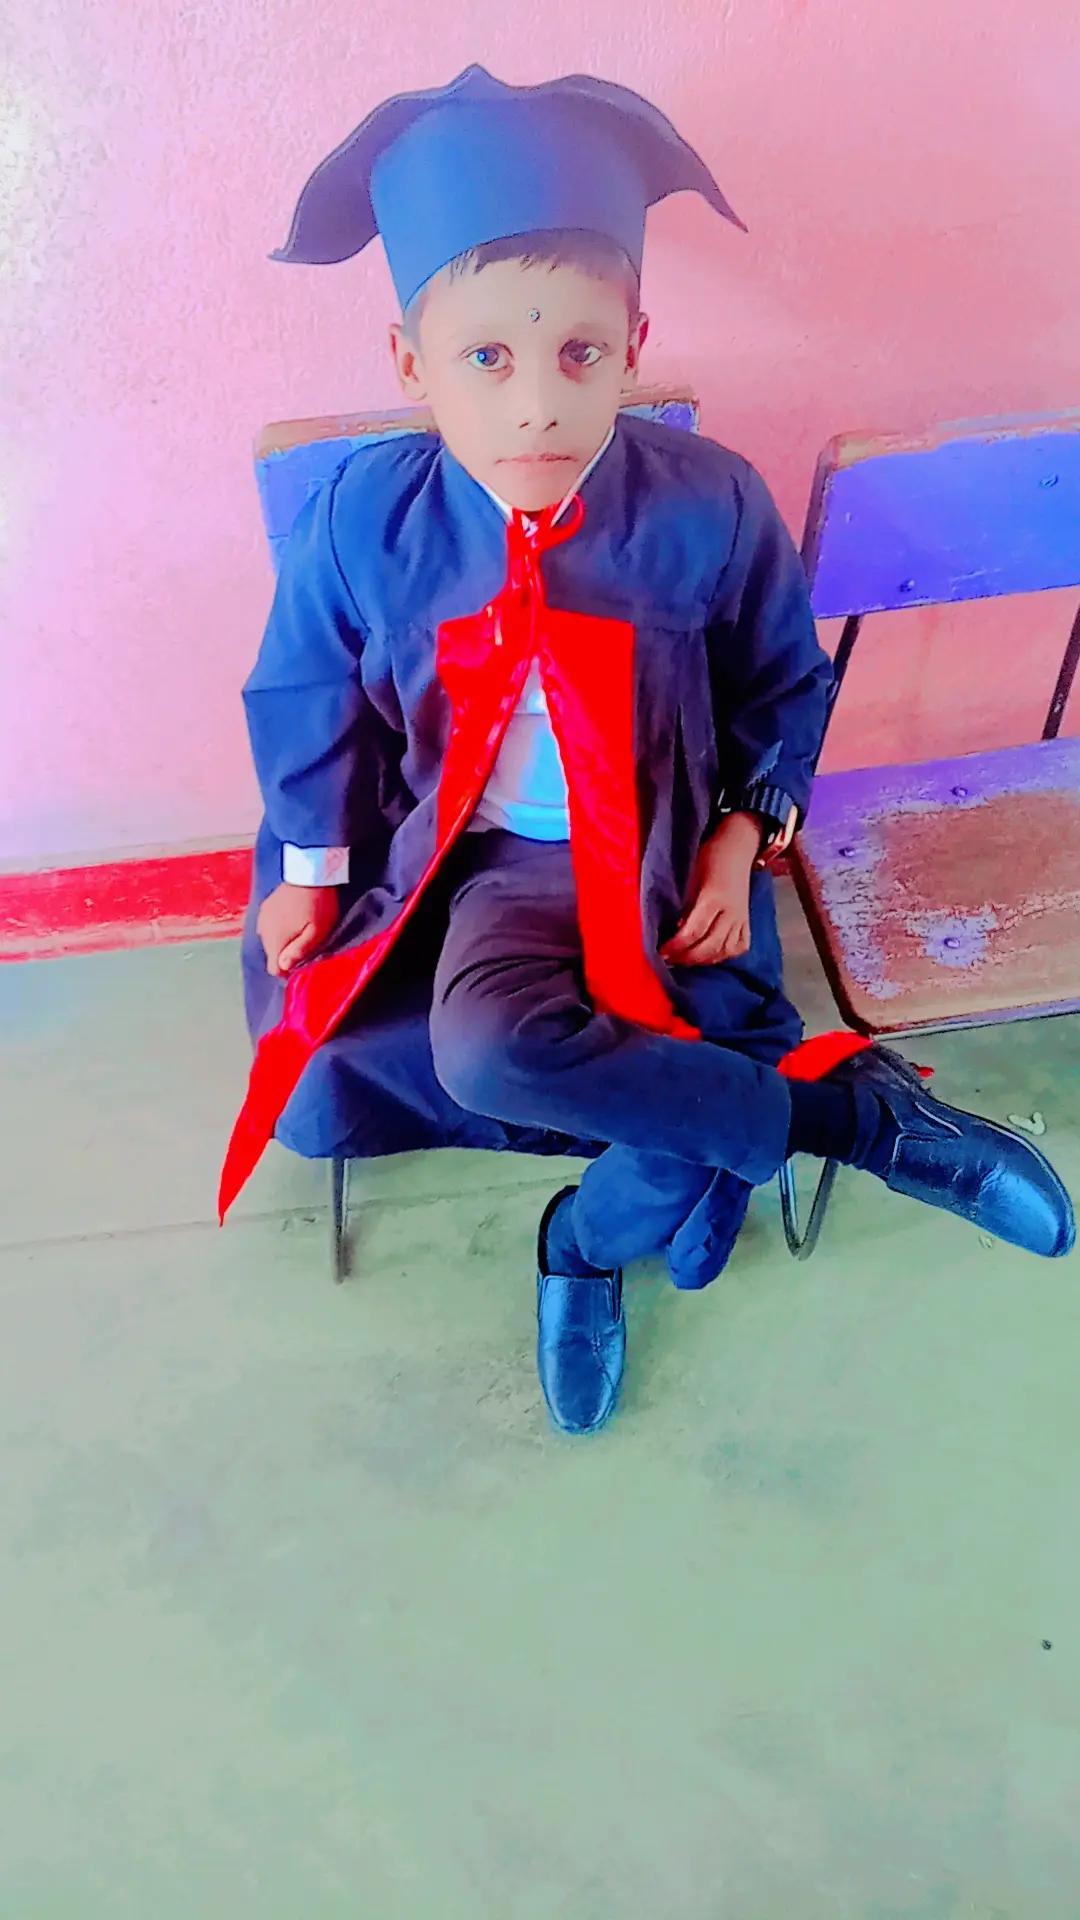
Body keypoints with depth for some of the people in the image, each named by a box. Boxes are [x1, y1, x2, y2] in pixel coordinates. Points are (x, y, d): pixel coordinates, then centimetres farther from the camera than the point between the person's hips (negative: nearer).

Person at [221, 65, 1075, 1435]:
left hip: (661, 853, -1)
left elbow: (784, 682, 6)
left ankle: (594, 1240, 10)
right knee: (486, 1043, -31)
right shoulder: (369, 517, -11)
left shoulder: (709, 509, -12)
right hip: (490, 857, 1)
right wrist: (313, 866, 9)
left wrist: (746, 834, -2)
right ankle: (858, 1113, -17)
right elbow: (305, 694, 7)